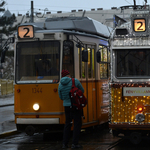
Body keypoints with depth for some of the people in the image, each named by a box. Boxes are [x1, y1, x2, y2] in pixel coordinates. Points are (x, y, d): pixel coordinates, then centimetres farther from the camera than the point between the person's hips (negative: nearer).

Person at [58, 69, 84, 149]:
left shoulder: (60, 85, 0)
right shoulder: (75, 81, -9)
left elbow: (61, 97, 10)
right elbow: (82, 90, 4)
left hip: (66, 106, 4)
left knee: (67, 123, 16)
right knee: (77, 123, 3)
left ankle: (65, 143, 13)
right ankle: (74, 143, -1)